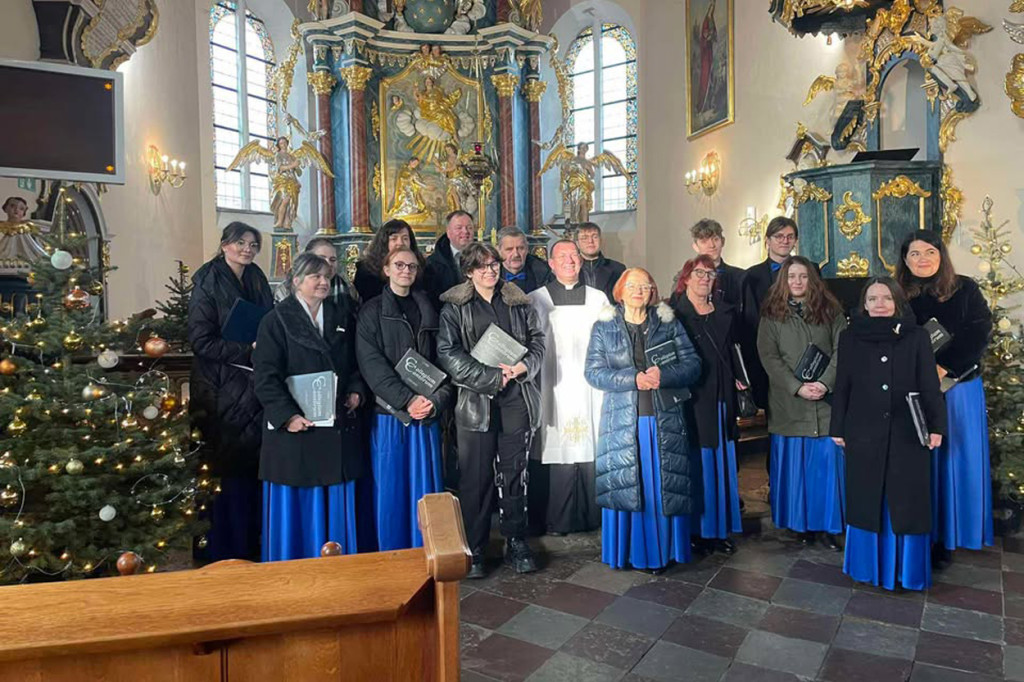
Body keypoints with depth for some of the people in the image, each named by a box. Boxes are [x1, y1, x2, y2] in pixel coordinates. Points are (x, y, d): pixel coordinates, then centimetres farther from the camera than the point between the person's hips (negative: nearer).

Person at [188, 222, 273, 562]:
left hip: (254, 389, 6)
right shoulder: (207, 284, -7)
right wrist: (246, 349, -17)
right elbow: (201, 340, -13)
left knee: (253, 466, 10)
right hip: (222, 393, -6)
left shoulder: (256, 280, 11)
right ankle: (223, 549, 16)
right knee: (227, 473, 1)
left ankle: (252, 542, 24)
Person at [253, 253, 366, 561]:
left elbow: (355, 365, 19)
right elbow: (265, 376, -9)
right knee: (294, 505, 5)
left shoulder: (342, 319, 13)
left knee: (335, 506, 10)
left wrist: (356, 391, 0)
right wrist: (287, 415, -17)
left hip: (335, 428, 4)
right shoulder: (276, 321, -2)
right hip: (294, 427, -4)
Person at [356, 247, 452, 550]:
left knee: (426, 489, 5)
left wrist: (437, 400, -10)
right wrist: (407, 400, -18)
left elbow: (443, 360, 7)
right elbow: (371, 364, -8)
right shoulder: (372, 311, 3)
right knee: (391, 488, 2)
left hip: (427, 413, 3)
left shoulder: (428, 311, 14)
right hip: (389, 414, -3)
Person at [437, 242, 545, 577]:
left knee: (514, 473, 9)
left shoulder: (519, 302, 12)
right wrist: (493, 377, -13)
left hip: (517, 399, 3)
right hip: (475, 400, -2)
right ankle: (474, 550, 15)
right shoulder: (454, 307, 2)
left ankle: (516, 543, 23)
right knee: (476, 477, 1)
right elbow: (448, 354, -8)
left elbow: (537, 340, 12)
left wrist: (524, 366, -10)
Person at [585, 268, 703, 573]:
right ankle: (628, 549, 17)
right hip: (622, 421, 0)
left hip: (664, 420, 1)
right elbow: (593, 372, -4)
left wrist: (663, 375, -18)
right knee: (624, 485, 3)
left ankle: (661, 549, 18)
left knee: (664, 486, 4)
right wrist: (634, 379, -16)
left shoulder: (669, 324, 8)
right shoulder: (604, 327, 6)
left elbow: (692, 364, 2)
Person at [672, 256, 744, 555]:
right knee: (695, 464, 0)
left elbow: (732, 351, 21)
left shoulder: (726, 312, 15)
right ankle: (693, 529, 13)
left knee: (721, 462, 9)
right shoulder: (674, 313, -4)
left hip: (721, 399, 5)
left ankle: (719, 528, 21)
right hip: (690, 398, -5)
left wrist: (737, 378, 8)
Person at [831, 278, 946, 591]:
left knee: (907, 502, 5)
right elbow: (842, 386, 4)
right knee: (866, 501, 8)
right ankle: (868, 564, 22)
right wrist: (837, 428, 3)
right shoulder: (850, 337, 3)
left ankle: (906, 568, 20)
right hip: (864, 433, 0)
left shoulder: (917, 336, 2)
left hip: (907, 434, 0)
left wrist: (937, 425, -5)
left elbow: (930, 386, 2)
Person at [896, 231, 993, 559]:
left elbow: (979, 333, -8)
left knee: (953, 458, 5)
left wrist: (944, 366, -19)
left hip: (957, 388, -1)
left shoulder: (964, 289, 0)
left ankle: (948, 534, 18)